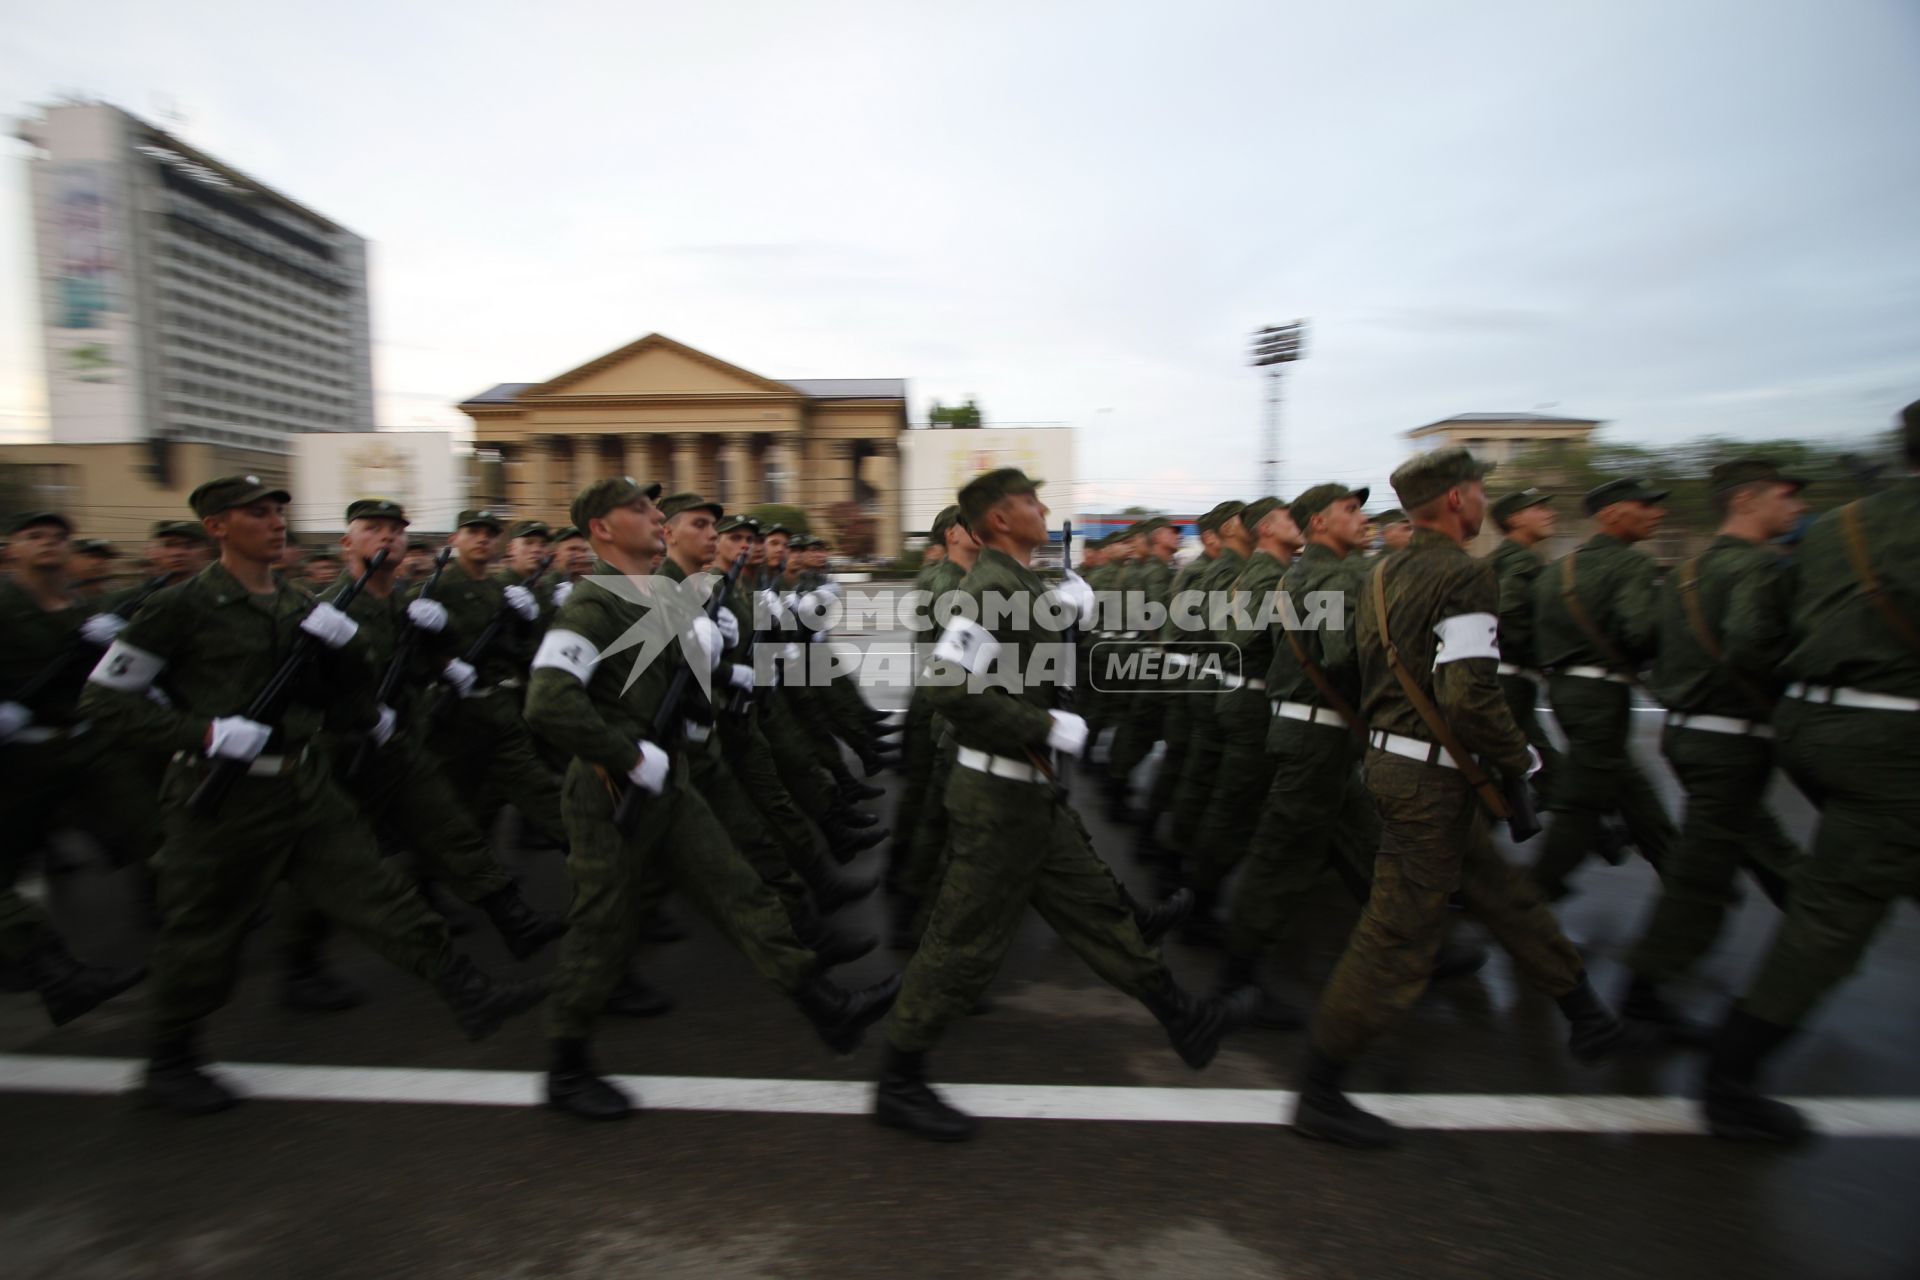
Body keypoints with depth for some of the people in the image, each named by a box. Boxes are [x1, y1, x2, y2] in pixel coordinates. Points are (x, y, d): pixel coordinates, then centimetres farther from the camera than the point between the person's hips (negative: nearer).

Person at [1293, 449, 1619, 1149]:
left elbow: (1360, 664, 15)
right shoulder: (1463, 574, -17)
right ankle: (1320, 1096, 10)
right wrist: (1519, 762, -10)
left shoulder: (1385, 571, 9)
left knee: (1503, 892, 24)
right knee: (1398, 937, -1)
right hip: (1431, 774, -9)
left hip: (1389, 755, 9)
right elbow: (1469, 694, -25)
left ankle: (1586, 1014, 45)